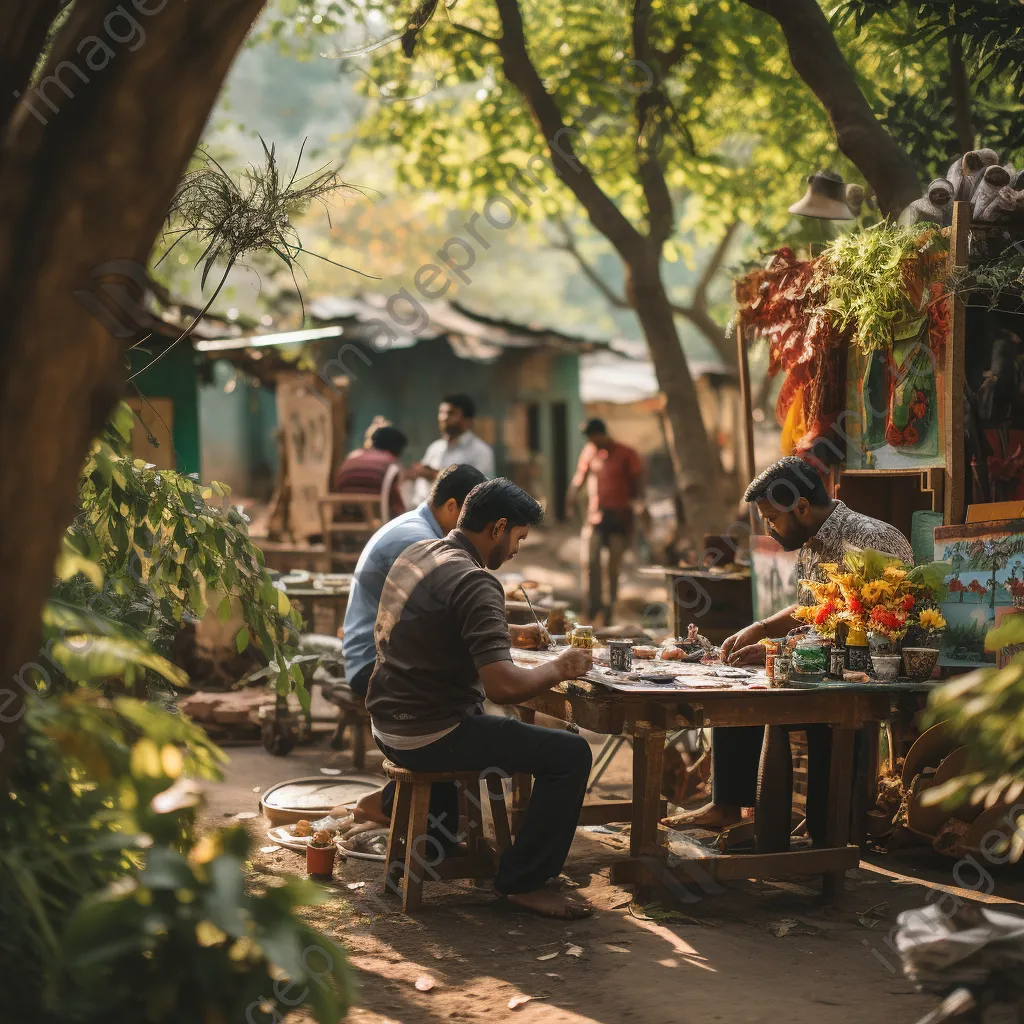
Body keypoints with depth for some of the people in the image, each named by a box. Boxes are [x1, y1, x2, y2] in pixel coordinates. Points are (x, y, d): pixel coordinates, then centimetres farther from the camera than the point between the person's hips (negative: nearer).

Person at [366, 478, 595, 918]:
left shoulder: (414, 555, 7)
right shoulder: (474, 583, -21)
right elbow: (502, 686, -28)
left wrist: (509, 635, 20)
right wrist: (559, 668, -11)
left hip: (390, 725, 10)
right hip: (430, 737, -10)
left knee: (509, 732, 38)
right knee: (570, 753, -8)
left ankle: (438, 842, 43)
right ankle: (523, 881, 0)